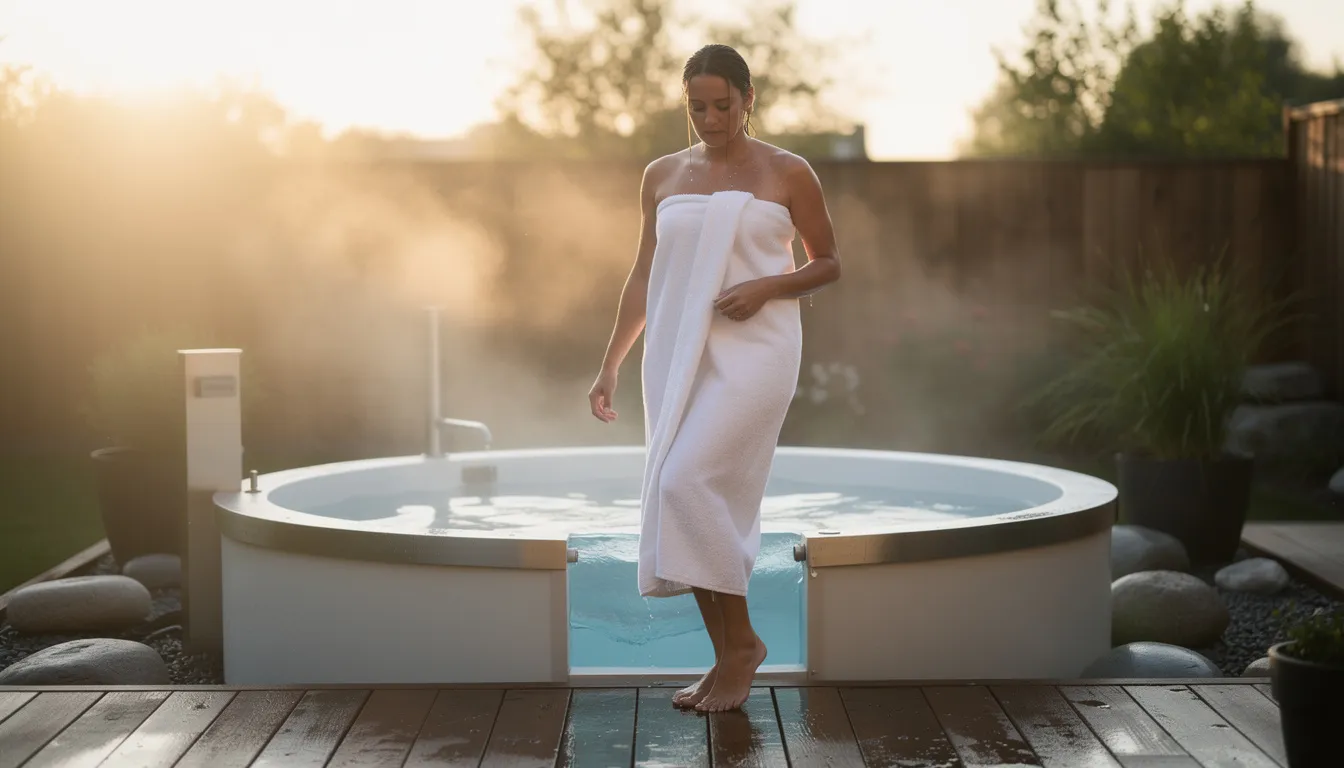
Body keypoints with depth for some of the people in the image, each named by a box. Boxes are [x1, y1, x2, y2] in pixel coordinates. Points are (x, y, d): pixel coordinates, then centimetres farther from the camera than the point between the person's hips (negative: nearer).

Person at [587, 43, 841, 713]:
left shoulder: (787, 174, 0)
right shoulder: (662, 176, 11)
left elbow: (827, 263, 6)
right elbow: (643, 278, 15)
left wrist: (766, 286, -12)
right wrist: (611, 365, 11)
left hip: (754, 351, -5)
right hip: (679, 355, 5)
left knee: (687, 483, -20)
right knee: (690, 499, 3)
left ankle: (741, 638, -4)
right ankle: (727, 658, 13)